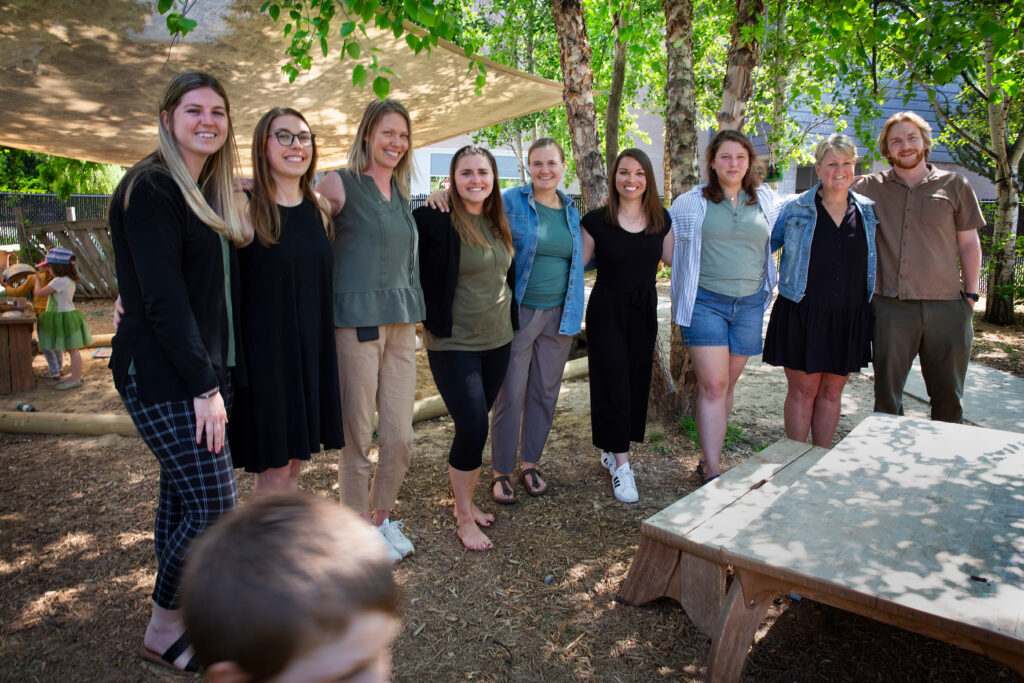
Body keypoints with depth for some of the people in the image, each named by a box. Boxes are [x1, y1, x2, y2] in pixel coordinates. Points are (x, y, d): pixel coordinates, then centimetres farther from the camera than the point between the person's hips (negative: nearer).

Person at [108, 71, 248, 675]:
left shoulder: (211, 193, 15)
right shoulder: (151, 189, -11)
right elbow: (163, 299, -18)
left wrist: (218, 376, 10)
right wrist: (204, 386, -19)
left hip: (204, 372, 8)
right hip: (165, 379, -8)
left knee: (182, 498, 15)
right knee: (214, 508, -6)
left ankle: (179, 617, 29)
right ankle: (163, 634, 15)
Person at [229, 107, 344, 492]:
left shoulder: (319, 212, 8)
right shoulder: (243, 207, -8)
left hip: (311, 353, 5)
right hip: (264, 354, -5)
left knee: (294, 463, 15)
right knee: (273, 472, 2)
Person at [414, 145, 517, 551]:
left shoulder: (498, 223, 8)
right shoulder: (435, 220, -13)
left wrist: (512, 318, 18)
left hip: (497, 341, 6)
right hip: (453, 344, -6)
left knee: (475, 427, 13)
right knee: (472, 429, -8)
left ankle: (465, 502, 30)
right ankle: (464, 519, 10)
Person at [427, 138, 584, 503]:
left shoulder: (570, 209, 12)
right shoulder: (511, 201, -4)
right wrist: (444, 194, -23)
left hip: (558, 316, 5)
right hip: (519, 313, -5)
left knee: (545, 393, 12)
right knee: (510, 395, -2)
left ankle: (531, 464, 28)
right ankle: (501, 472, 14)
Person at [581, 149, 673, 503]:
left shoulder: (661, 219, 3)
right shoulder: (596, 220, -8)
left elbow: (673, 258, 13)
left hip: (644, 310, 4)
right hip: (607, 310, -4)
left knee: (636, 381, 9)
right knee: (613, 383, -5)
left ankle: (611, 450, 28)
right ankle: (621, 465, 3)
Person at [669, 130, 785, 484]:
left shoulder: (768, 201, 7)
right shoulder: (692, 203, 1)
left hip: (750, 304, 3)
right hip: (705, 302, -3)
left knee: (727, 385, 10)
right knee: (712, 385, -9)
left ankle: (708, 457, 23)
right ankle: (713, 472, -6)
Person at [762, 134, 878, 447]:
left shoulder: (869, 211, 7)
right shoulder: (795, 209, 0)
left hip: (850, 317, 3)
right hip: (802, 314, -3)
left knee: (832, 391, 10)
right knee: (803, 390, 2)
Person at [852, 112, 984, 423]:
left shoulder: (954, 184, 9)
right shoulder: (870, 187, 7)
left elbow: (969, 243, 10)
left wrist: (971, 294, 6)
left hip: (946, 306, 1)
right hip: (890, 306, 0)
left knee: (948, 396, 7)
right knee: (887, 394, 6)